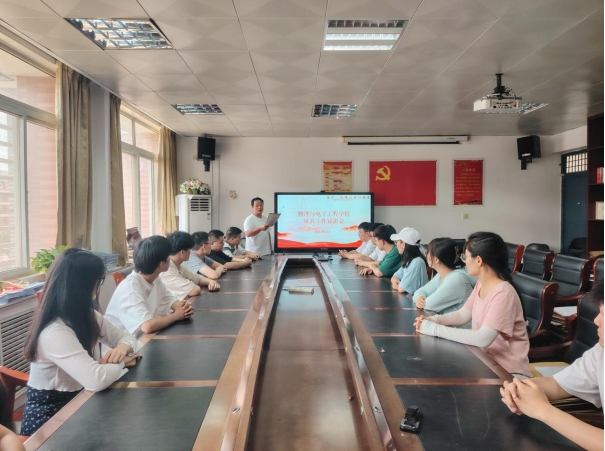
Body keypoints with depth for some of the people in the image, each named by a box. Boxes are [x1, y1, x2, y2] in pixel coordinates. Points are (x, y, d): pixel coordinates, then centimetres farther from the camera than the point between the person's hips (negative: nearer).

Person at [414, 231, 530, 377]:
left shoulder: (503, 294, -26)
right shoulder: (481, 284, 3)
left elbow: (483, 339, -32)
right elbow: (463, 315, 9)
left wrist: (436, 329, -29)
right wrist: (434, 320, -10)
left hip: (508, 370, -7)